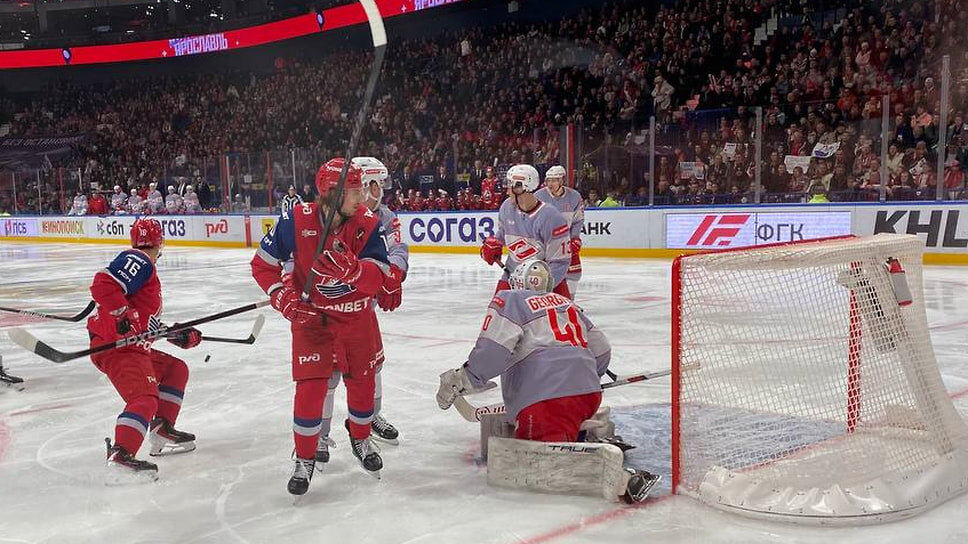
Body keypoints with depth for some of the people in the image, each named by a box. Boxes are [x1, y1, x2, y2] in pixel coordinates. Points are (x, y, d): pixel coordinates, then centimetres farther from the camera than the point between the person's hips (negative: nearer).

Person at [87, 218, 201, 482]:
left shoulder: (146, 267, 25)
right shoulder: (137, 262, -8)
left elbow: (148, 323, 29)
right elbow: (103, 284, -25)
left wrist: (179, 336, 27)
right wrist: (123, 316, -28)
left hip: (134, 347, 11)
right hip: (114, 346, -11)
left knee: (176, 369, 22)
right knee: (144, 398, -23)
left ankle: (162, 431, 23)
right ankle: (120, 455, -35)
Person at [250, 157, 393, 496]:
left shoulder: (368, 224, -15)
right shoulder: (296, 221, -18)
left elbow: (376, 280, -23)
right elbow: (263, 265, -7)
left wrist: (349, 266, -43)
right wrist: (285, 299, -19)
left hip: (356, 315, 2)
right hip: (311, 315, -2)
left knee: (363, 381, 13)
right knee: (311, 387, -8)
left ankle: (360, 439, 41)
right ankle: (305, 459, 12)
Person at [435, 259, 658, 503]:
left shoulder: (509, 300, 10)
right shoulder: (568, 304, 29)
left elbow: (494, 349, -7)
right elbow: (601, 351, 28)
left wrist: (463, 379, 0)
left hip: (546, 396, -7)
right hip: (589, 394, 7)